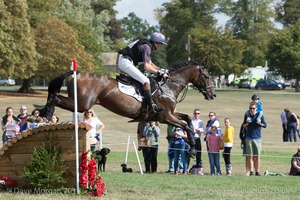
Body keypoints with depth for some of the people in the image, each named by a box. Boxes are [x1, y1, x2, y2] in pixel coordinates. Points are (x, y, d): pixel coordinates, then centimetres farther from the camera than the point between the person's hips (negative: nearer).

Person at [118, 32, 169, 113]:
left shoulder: (147, 46, 16)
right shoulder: (146, 47, -14)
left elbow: (150, 63, 25)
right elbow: (146, 67, -20)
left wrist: (161, 70, 15)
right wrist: (159, 72, -14)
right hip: (125, 63, -11)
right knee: (145, 81, -16)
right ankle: (152, 106, -20)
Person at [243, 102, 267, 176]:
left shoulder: (259, 115, 1)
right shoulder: (247, 115, 8)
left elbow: (265, 125, 2)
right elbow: (243, 126, 15)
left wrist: (260, 123, -18)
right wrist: (247, 123, -6)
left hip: (257, 138, -1)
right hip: (249, 138, 1)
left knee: (257, 156, 0)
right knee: (249, 156, -2)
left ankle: (257, 171, 5)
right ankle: (248, 172, -3)